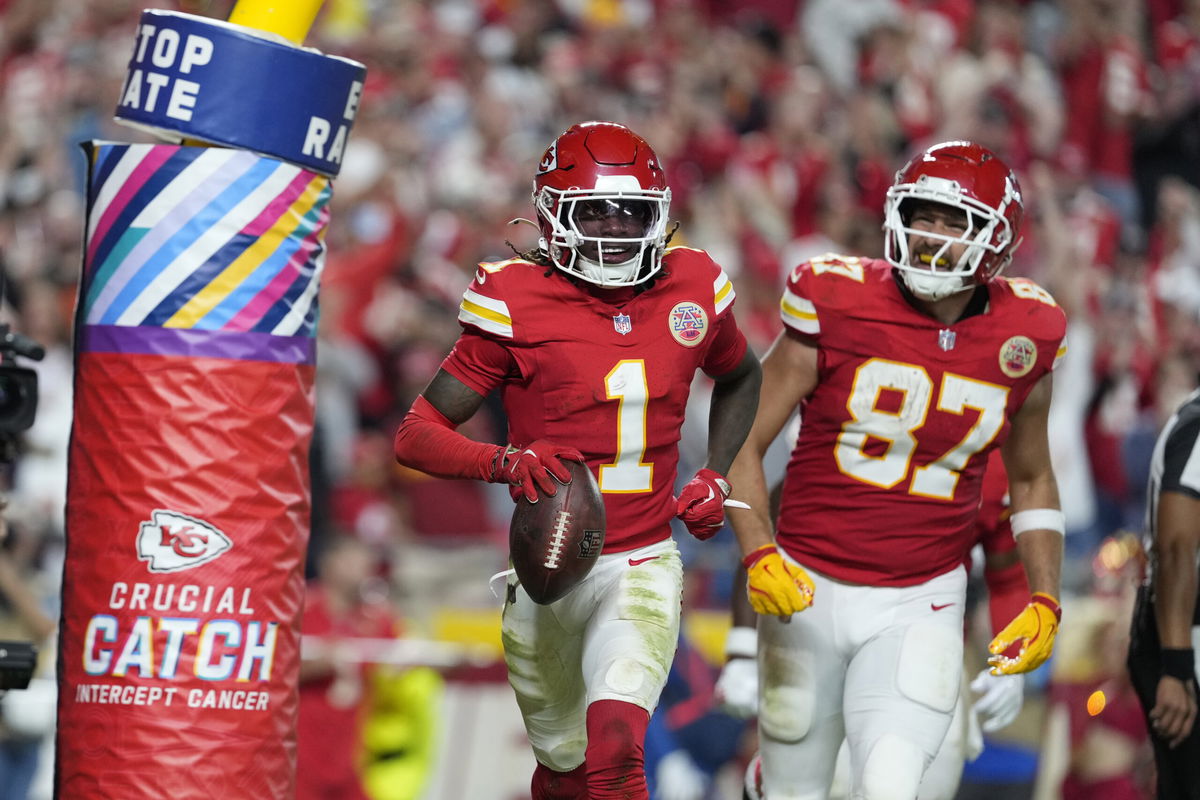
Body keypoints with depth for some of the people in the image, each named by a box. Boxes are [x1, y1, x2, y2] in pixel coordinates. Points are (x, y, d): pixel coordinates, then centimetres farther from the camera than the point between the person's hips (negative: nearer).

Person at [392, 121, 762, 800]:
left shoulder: (693, 291, 0)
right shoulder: (520, 306, -9)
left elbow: (740, 379, 24)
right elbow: (416, 435, -8)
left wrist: (718, 477, 9)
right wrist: (504, 463, -27)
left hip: (643, 567, 0)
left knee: (615, 744, -24)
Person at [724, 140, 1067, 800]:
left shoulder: (1020, 343, -1)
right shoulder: (838, 309, -10)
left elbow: (1031, 481, 16)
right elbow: (743, 445, -5)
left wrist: (1044, 601, 4)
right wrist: (759, 556, -21)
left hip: (920, 608, 1)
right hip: (810, 591, -1)